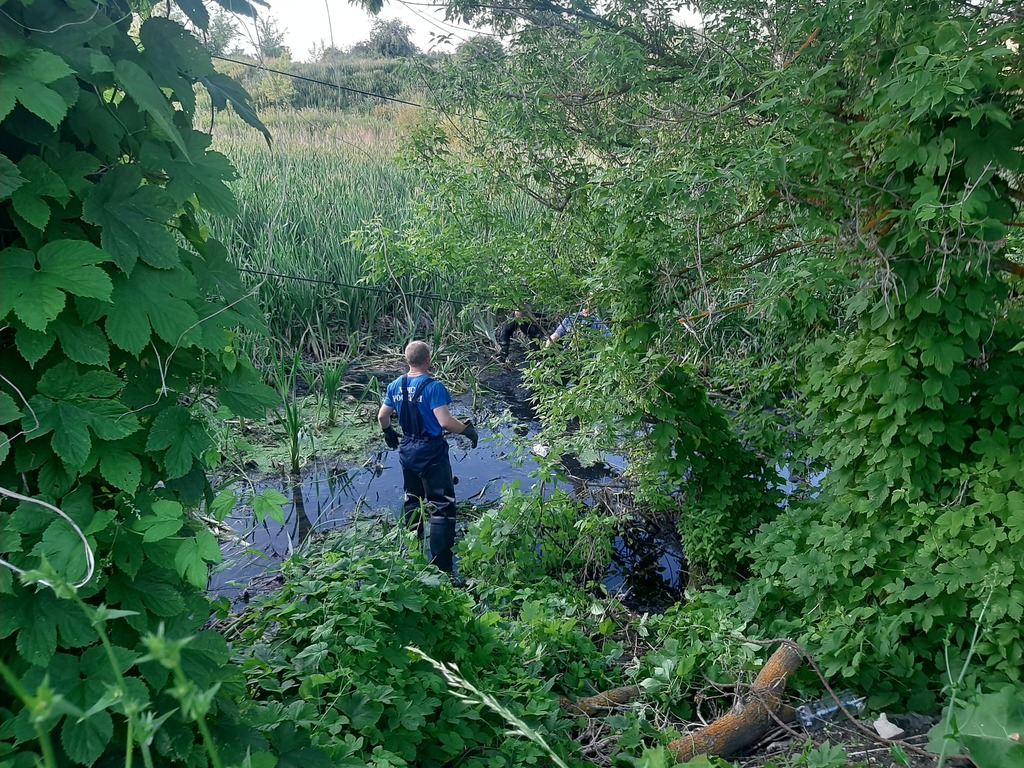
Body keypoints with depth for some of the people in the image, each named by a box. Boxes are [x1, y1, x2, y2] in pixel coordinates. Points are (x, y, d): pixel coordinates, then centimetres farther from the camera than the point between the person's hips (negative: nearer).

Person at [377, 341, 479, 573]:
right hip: (431, 454, -7)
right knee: (442, 507, -1)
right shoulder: (433, 387, -18)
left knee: (412, 503, 22)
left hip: (407, 453, 7)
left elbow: (382, 417, 10)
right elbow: (445, 421, -25)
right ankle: (441, 566, -3)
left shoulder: (396, 386, 1)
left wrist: (389, 433, 29)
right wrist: (468, 429, -10)